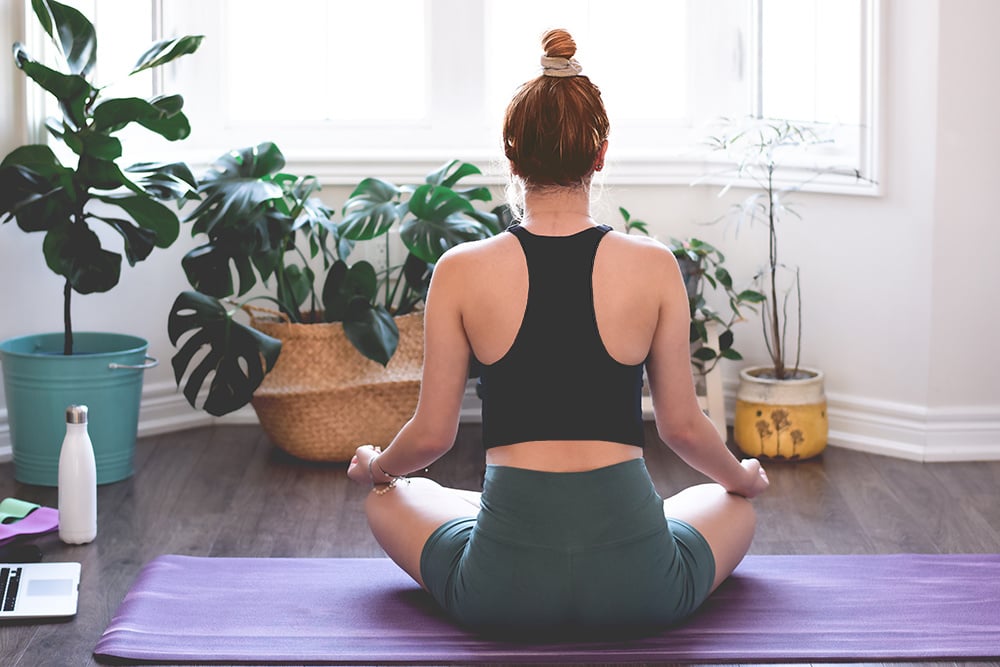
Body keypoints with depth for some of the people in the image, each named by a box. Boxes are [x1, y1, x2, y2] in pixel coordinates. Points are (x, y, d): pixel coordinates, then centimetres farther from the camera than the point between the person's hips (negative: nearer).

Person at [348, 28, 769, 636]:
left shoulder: (461, 271, -5)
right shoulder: (654, 266, -4)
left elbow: (431, 435, 2)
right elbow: (682, 427, 4)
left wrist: (374, 466, 25)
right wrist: (744, 477, 26)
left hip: (502, 587, 0)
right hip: (638, 586, 0)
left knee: (389, 501, 31)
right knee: (737, 506, 33)